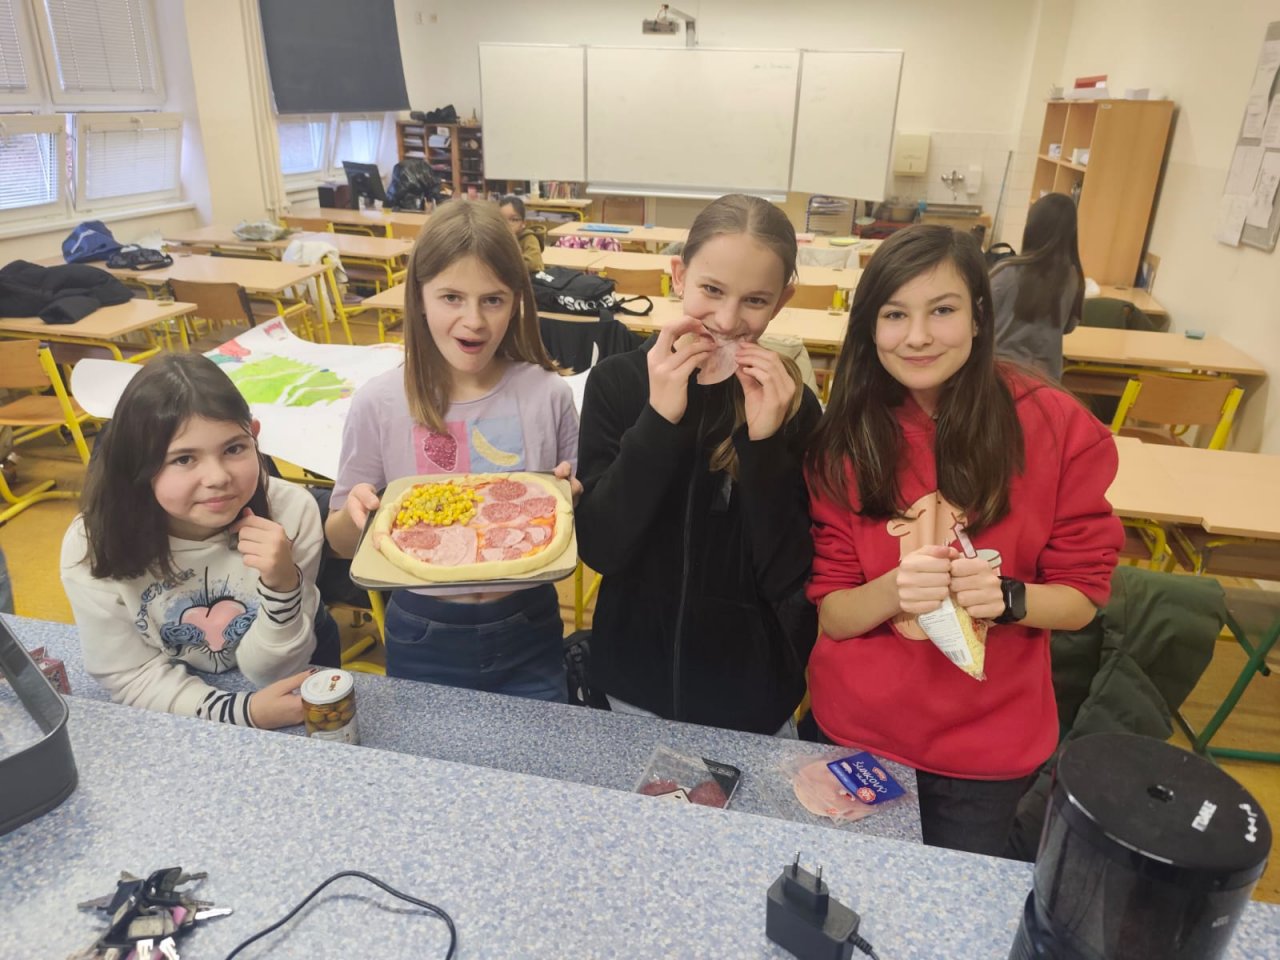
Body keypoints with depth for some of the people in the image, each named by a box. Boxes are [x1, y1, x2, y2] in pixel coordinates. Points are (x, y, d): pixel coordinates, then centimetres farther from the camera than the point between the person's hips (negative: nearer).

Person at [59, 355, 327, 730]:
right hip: (168, 726, 0)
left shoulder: (292, 512, -20)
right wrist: (242, 710, -25)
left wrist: (282, 586, -34)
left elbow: (269, 670, -15)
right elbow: (131, 676, -10)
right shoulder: (91, 548, -19)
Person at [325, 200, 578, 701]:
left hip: (526, 636, 0)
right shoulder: (378, 403, -11)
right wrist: (355, 514, -22)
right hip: (423, 640, 0)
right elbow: (342, 541, 0)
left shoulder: (548, 396, -10)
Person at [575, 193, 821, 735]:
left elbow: (788, 580, -16)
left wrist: (763, 440, -27)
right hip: (637, 682, 1)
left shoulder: (791, 405, -11)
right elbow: (598, 548, -18)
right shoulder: (617, 381, -11)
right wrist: (660, 419, -27)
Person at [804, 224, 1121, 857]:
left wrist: (1005, 597, -26)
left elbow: (1083, 596, -5)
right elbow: (828, 612, -8)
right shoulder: (844, 436, -9)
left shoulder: (1056, 427, -12)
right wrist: (894, 590, -29)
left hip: (987, 746, 0)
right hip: (854, 732, 1)